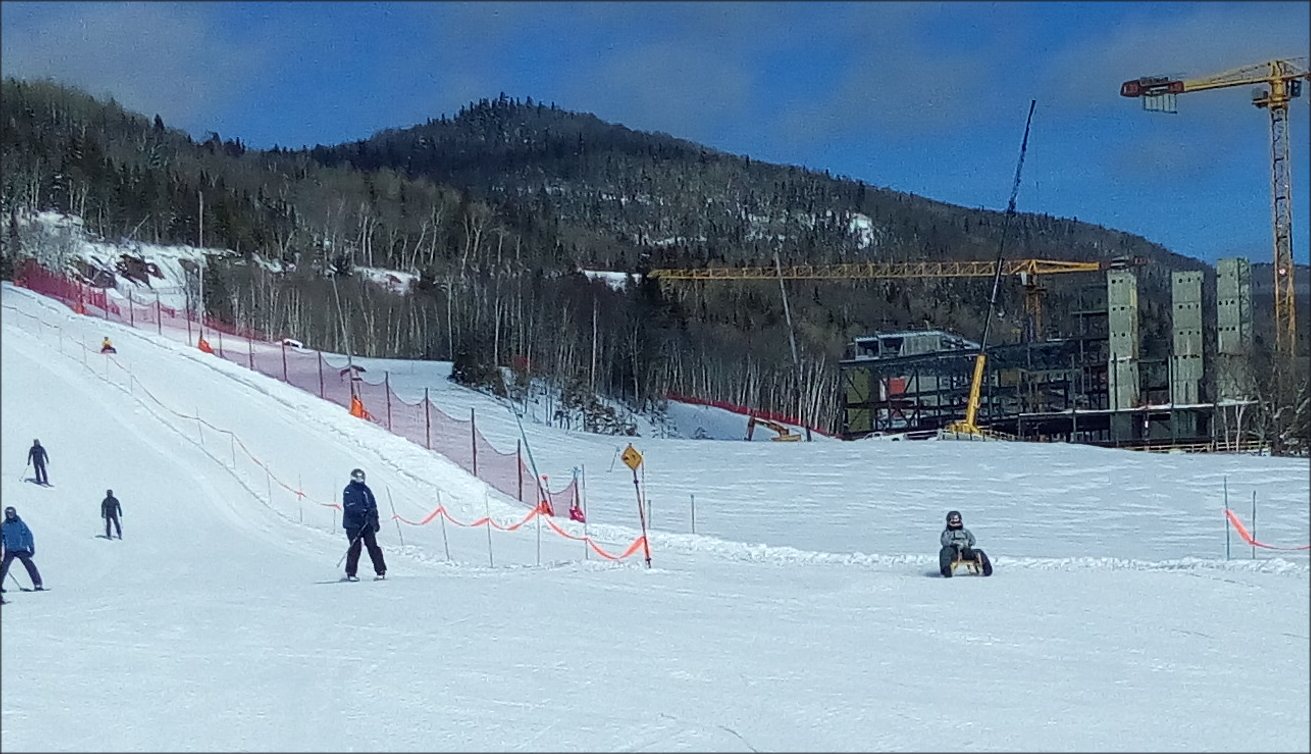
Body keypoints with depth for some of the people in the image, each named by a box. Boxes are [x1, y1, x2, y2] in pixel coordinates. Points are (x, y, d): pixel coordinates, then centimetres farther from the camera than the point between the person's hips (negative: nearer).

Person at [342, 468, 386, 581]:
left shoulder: (366, 490, 14)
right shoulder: (348, 491, -4)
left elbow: (373, 505, 17)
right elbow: (351, 506, -17)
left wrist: (375, 520, 9)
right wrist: (364, 512, -28)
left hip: (367, 523, 4)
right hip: (353, 524, -4)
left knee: (373, 546, -1)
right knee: (355, 548, -8)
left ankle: (381, 571, 1)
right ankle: (351, 573, 1)